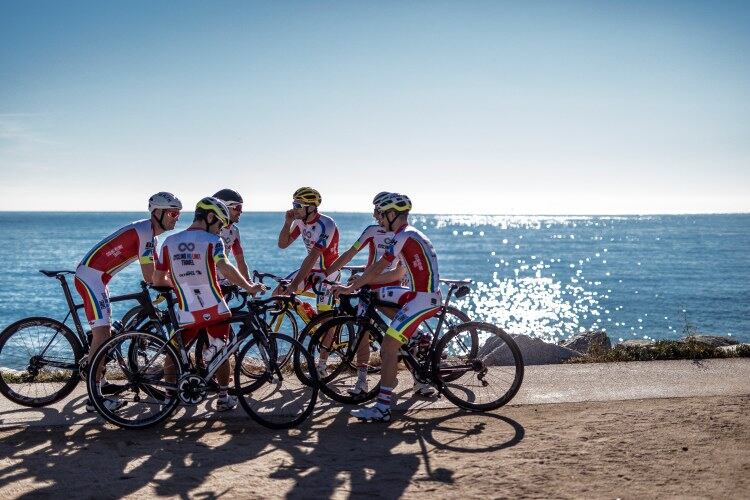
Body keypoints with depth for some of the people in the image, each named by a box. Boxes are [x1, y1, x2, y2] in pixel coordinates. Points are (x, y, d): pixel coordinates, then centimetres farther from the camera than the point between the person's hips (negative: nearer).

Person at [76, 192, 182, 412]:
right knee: (101, 334, -12)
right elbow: (149, 276, -21)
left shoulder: (150, 233, 13)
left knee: (104, 333, 17)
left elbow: (154, 271, 15)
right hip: (91, 276, -11)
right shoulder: (145, 232, -19)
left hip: (96, 277, 11)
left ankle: (98, 384, 28)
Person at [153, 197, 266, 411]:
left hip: (187, 313, 2)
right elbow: (224, 267, -27)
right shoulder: (212, 241, -9)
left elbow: (158, 279, 5)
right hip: (214, 310, -2)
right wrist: (249, 287, -20)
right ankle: (224, 398, 19)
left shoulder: (169, 242, 3)